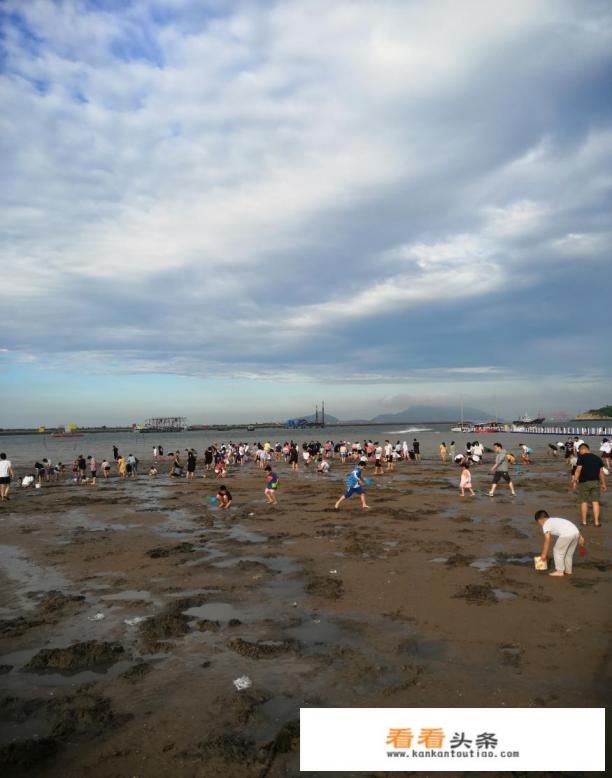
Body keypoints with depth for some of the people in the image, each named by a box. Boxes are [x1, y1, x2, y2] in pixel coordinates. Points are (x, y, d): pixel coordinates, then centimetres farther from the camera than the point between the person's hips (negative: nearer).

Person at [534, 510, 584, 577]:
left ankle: (559, 571, 12)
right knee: (568, 553, 24)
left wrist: (544, 554, 18)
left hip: (566, 535, -8)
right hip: (576, 532, 8)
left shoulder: (545, 525, 11)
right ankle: (568, 570, 32)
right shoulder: (556, 521, 33)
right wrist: (580, 537, 26)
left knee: (558, 551, 9)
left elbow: (547, 541, 10)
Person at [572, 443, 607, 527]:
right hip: (596, 482, 4)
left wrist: (575, 481, -13)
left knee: (584, 502, 4)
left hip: (584, 482, -4)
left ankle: (584, 522, 9)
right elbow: (601, 472, 12)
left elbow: (578, 470, -14)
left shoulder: (581, 457, -7)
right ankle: (596, 521, 8)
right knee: (595, 501, 8)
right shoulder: (597, 458, 10)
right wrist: (603, 483, 18)